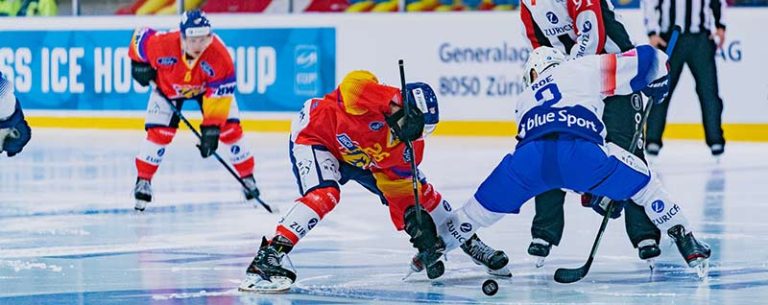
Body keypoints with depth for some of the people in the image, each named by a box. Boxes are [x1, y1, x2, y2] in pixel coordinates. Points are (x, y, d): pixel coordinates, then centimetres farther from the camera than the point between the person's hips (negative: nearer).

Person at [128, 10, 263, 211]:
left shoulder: (220, 56, -38)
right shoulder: (162, 45, -39)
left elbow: (219, 95, -33)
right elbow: (141, 36, -16)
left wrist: (211, 128, -35)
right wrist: (140, 63, -11)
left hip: (208, 86, 0)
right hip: (168, 86, 0)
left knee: (230, 130, -8)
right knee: (159, 133, -13)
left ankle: (248, 180, 8)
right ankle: (143, 182, 4)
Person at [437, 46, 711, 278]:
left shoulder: (526, 100, 41)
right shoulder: (583, 69, 29)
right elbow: (646, 59, 23)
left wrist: (591, 192, 50)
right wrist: (657, 83, 45)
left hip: (529, 156, 3)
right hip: (580, 150, -2)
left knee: (486, 205, 27)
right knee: (643, 184, 21)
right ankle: (688, 245, 20)